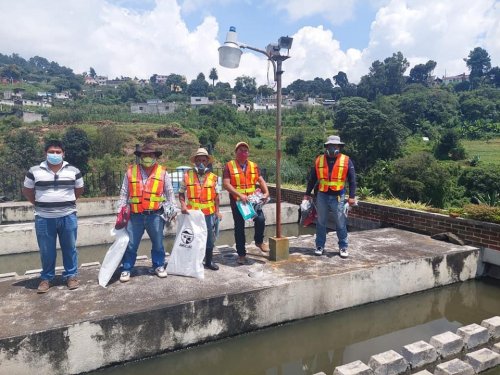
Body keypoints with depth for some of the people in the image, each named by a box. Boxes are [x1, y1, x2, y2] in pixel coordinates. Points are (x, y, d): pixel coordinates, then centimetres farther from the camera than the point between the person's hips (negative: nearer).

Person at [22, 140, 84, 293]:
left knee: (69, 248, 9)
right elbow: (26, 191, 11)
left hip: (68, 217, 0)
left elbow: (79, 189, 15)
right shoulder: (34, 171, -1)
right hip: (44, 218, 0)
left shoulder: (73, 171, 1)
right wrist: (39, 205, 8)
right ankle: (46, 278, 24)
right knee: (46, 251, 9)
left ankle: (71, 275, 22)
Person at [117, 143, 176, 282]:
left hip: (155, 215, 0)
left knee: (158, 243, 13)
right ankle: (126, 269, 22)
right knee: (130, 244, 7)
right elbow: (124, 194, 7)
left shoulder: (162, 172, 2)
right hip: (135, 216, 0)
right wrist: (120, 211, 3)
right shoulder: (130, 171, 3)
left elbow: (169, 193, 7)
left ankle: (159, 266, 30)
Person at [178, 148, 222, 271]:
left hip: (209, 213, 2)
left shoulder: (213, 177, 4)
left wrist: (217, 211, 5)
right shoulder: (187, 175, -1)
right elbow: (181, 193, 5)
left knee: (210, 238, 9)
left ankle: (209, 261, 25)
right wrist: (182, 204, -11)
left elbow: (216, 195, 9)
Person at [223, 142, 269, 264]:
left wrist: (266, 192, -11)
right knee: (239, 227, 6)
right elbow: (226, 184, -13)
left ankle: (259, 241, 11)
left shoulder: (254, 166, 9)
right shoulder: (229, 166, -4)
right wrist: (239, 195, -22)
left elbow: (261, 180, 8)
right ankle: (241, 254, 20)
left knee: (260, 219, -18)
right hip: (237, 201, -2)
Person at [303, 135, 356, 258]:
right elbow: (312, 179, 10)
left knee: (341, 224, 5)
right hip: (322, 196, 2)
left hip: (338, 196, -2)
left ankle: (343, 247, 17)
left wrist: (352, 196, -7)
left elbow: (352, 180, -1)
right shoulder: (319, 160, 4)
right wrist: (307, 194, 9)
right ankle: (320, 246, 22)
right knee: (321, 222, 10)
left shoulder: (346, 161, -2)